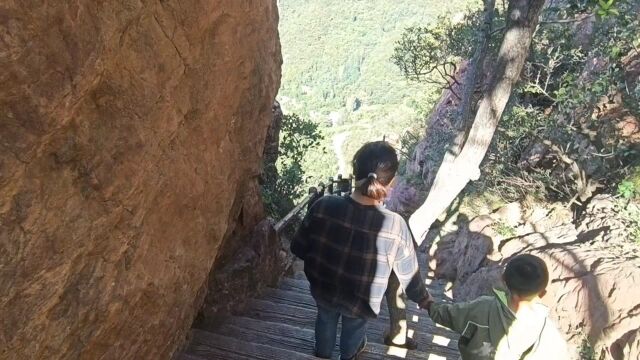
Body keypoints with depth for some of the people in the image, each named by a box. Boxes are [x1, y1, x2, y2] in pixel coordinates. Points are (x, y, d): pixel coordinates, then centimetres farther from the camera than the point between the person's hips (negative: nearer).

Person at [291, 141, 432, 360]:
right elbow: (409, 274, -15)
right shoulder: (394, 225, -31)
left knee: (325, 319, 35)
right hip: (360, 303, -1)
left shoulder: (323, 207, -27)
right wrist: (424, 299, 5)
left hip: (322, 290, 2)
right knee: (354, 327, 33)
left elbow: (298, 248, -12)